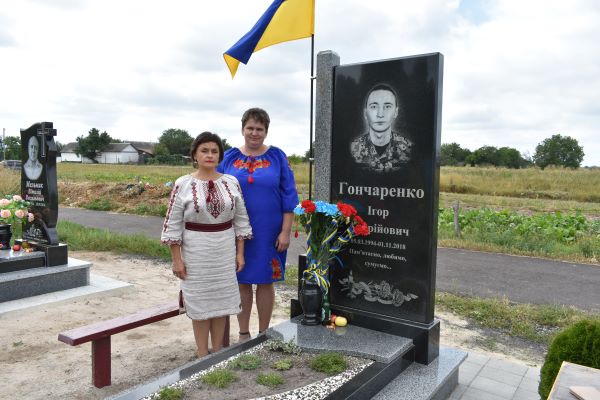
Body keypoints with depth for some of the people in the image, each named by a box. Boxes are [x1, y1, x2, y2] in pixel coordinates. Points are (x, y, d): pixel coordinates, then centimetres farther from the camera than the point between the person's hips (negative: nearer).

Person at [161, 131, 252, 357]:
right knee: (200, 301, 6)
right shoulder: (183, 185, -8)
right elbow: (173, 224, -5)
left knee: (222, 299, 10)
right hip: (195, 251, -2)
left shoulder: (231, 182, 0)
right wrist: (176, 259, -7)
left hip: (225, 250, 3)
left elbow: (240, 220, 5)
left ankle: (217, 352, 26)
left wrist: (240, 253, 3)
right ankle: (202, 355, 21)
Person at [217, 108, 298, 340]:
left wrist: (285, 232, -7)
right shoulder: (229, 158, 4)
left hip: (268, 233, -1)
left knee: (265, 282, 8)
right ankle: (243, 334, 26)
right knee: (241, 281, 9)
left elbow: (288, 196, -1)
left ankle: (263, 335, 24)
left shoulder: (277, 157, 0)